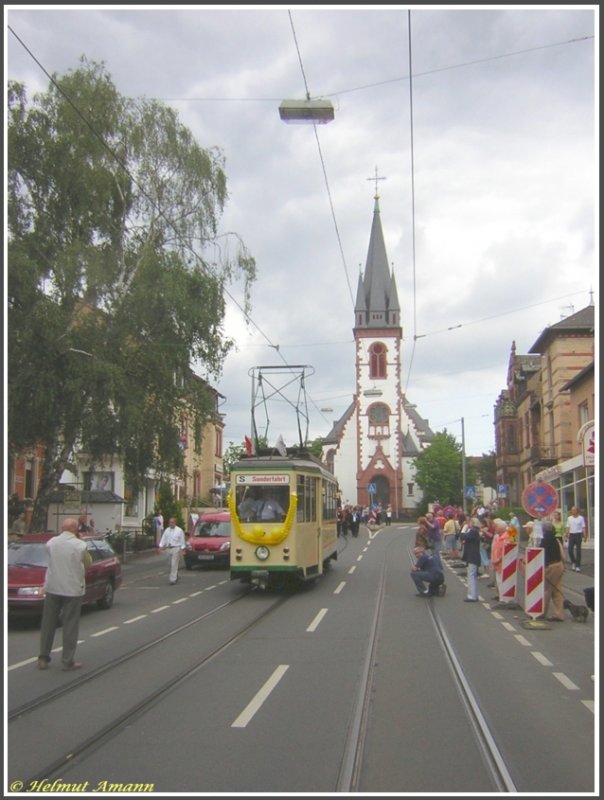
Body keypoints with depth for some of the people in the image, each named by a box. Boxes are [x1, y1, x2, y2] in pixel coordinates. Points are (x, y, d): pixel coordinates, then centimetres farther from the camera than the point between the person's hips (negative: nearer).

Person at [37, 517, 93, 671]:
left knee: (48, 624, 14)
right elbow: (88, 563, 1)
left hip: (52, 588, 4)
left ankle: (43, 658, 19)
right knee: (70, 625, 4)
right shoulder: (80, 545, -13)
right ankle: (68, 661, 7)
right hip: (73, 588, -3)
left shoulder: (51, 542, -3)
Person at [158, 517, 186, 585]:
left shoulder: (179, 530, -3)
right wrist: (161, 546, -6)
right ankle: (176, 577, 32)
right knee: (171, 564, 14)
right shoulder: (167, 530, 8)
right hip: (169, 548, 5)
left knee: (174, 564, -10)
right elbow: (163, 539, 7)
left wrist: (182, 549, -9)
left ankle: (173, 579, -9)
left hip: (176, 549, -5)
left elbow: (182, 541, -3)